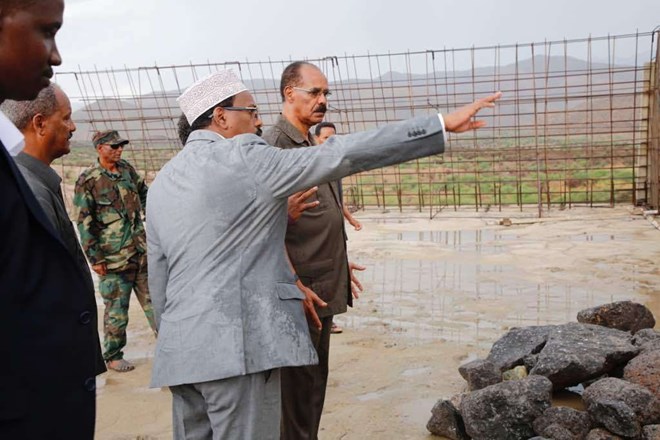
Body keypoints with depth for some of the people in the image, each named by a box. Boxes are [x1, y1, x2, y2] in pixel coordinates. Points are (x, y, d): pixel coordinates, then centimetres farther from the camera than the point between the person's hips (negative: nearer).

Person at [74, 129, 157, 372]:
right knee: (117, 310, 4)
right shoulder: (88, 181, -8)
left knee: (154, 302, 11)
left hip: (141, 252, 5)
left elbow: (144, 193, 24)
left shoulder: (127, 170, 8)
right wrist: (94, 258, -11)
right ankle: (112, 356, 19)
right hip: (113, 259, -5)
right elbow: (84, 222, -9)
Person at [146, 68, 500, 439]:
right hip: (237, 345, -8)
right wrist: (443, 124, -12)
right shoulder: (245, 158, -9)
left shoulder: (162, 182, 13)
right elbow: (342, 155, -14)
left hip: (181, 350, 8)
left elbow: (159, 278, 16)